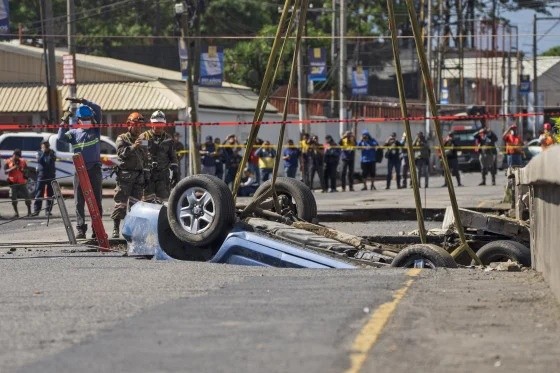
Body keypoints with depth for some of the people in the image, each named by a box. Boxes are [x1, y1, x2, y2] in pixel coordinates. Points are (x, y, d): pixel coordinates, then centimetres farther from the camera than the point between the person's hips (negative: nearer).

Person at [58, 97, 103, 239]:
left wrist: (82, 101, -8)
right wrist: (64, 122, -11)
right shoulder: (74, 132, 11)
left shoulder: (96, 129, 8)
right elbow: (61, 137, -5)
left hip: (94, 169, -1)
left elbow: (97, 109, -2)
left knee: (96, 201, 1)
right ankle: (81, 230, 2)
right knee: (79, 202, 0)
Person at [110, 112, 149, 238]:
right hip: (125, 175, -5)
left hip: (139, 177, 5)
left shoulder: (142, 141, 20)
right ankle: (116, 229, -8)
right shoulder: (122, 139, 4)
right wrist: (132, 147, -27)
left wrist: (147, 177, 17)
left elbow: (146, 160, 22)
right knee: (121, 203, -9)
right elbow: (121, 153, -14)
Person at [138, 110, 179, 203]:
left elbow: (173, 157, 18)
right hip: (147, 174, -2)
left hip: (163, 174, 2)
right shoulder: (143, 137, 6)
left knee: (163, 201, -3)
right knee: (149, 201, -10)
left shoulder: (168, 139, 14)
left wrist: (175, 172, 11)